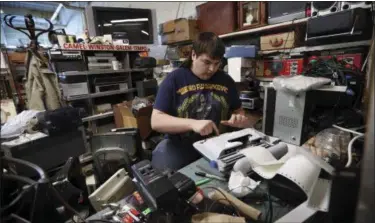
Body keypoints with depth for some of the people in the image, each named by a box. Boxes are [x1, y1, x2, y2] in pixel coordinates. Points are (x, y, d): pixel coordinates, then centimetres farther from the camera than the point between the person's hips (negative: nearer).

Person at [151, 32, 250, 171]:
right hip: (180, 146, -3)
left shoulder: (226, 80, 8)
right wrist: (192, 123, -25)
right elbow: (156, 121, -11)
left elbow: (238, 110, 21)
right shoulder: (174, 79, -4)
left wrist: (240, 118, -4)